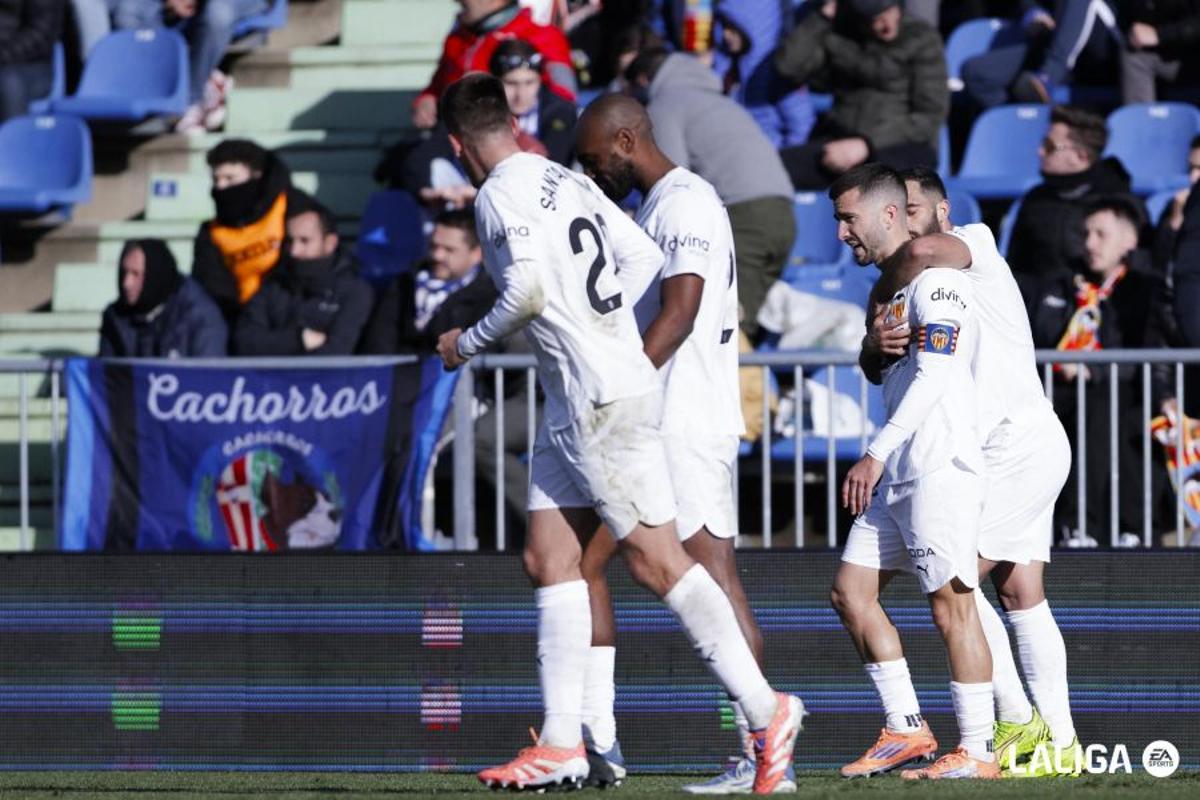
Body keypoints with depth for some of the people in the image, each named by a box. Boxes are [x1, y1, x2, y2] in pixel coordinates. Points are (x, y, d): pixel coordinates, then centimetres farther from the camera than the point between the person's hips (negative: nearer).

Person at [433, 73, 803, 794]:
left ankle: (767, 711, -7)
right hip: (574, 407, 9)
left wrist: (467, 343, -5)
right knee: (549, 561, 7)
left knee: (657, 561, -8)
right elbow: (645, 256, 16)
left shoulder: (501, 194, -10)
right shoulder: (567, 180, 15)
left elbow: (528, 290, -21)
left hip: (605, 402, -9)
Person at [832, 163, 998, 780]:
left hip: (940, 467, -10)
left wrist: (877, 453, -22)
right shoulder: (888, 289, 21)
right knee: (850, 590, 6)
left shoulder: (935, 280, -9)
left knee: (951, 603, -10)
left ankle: (977, 751, -9)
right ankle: (906, 730, 10)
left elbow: (933, 374, -19)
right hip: (897, 474, 10)